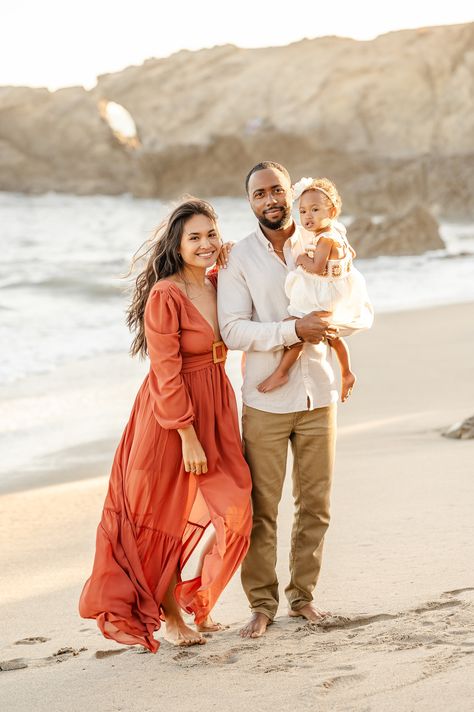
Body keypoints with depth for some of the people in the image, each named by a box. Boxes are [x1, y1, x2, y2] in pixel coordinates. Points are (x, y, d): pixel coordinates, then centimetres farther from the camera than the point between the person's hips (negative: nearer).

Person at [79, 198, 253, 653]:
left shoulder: (220, 284, 3)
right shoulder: (165, 296, -17)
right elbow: (166, 374, -18)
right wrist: (188, 437, -18)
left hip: (215, 412, 7)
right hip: (169, 416, -7)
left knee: (236, 513, 2)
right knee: (166, 519, 6)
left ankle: (197, 601, 23)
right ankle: (168, 615, 24)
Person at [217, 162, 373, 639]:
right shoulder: (239, 258, -3)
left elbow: (362, 311, 6)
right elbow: (232, 330, -12)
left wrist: (333, 323, -16)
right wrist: (294, 330, -22)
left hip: (318, 396, 3)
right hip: (265, 401, -3)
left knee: (315, 504, 9)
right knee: (260, 507, 1)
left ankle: (302, 594, 23)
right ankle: (261, 603, 12)